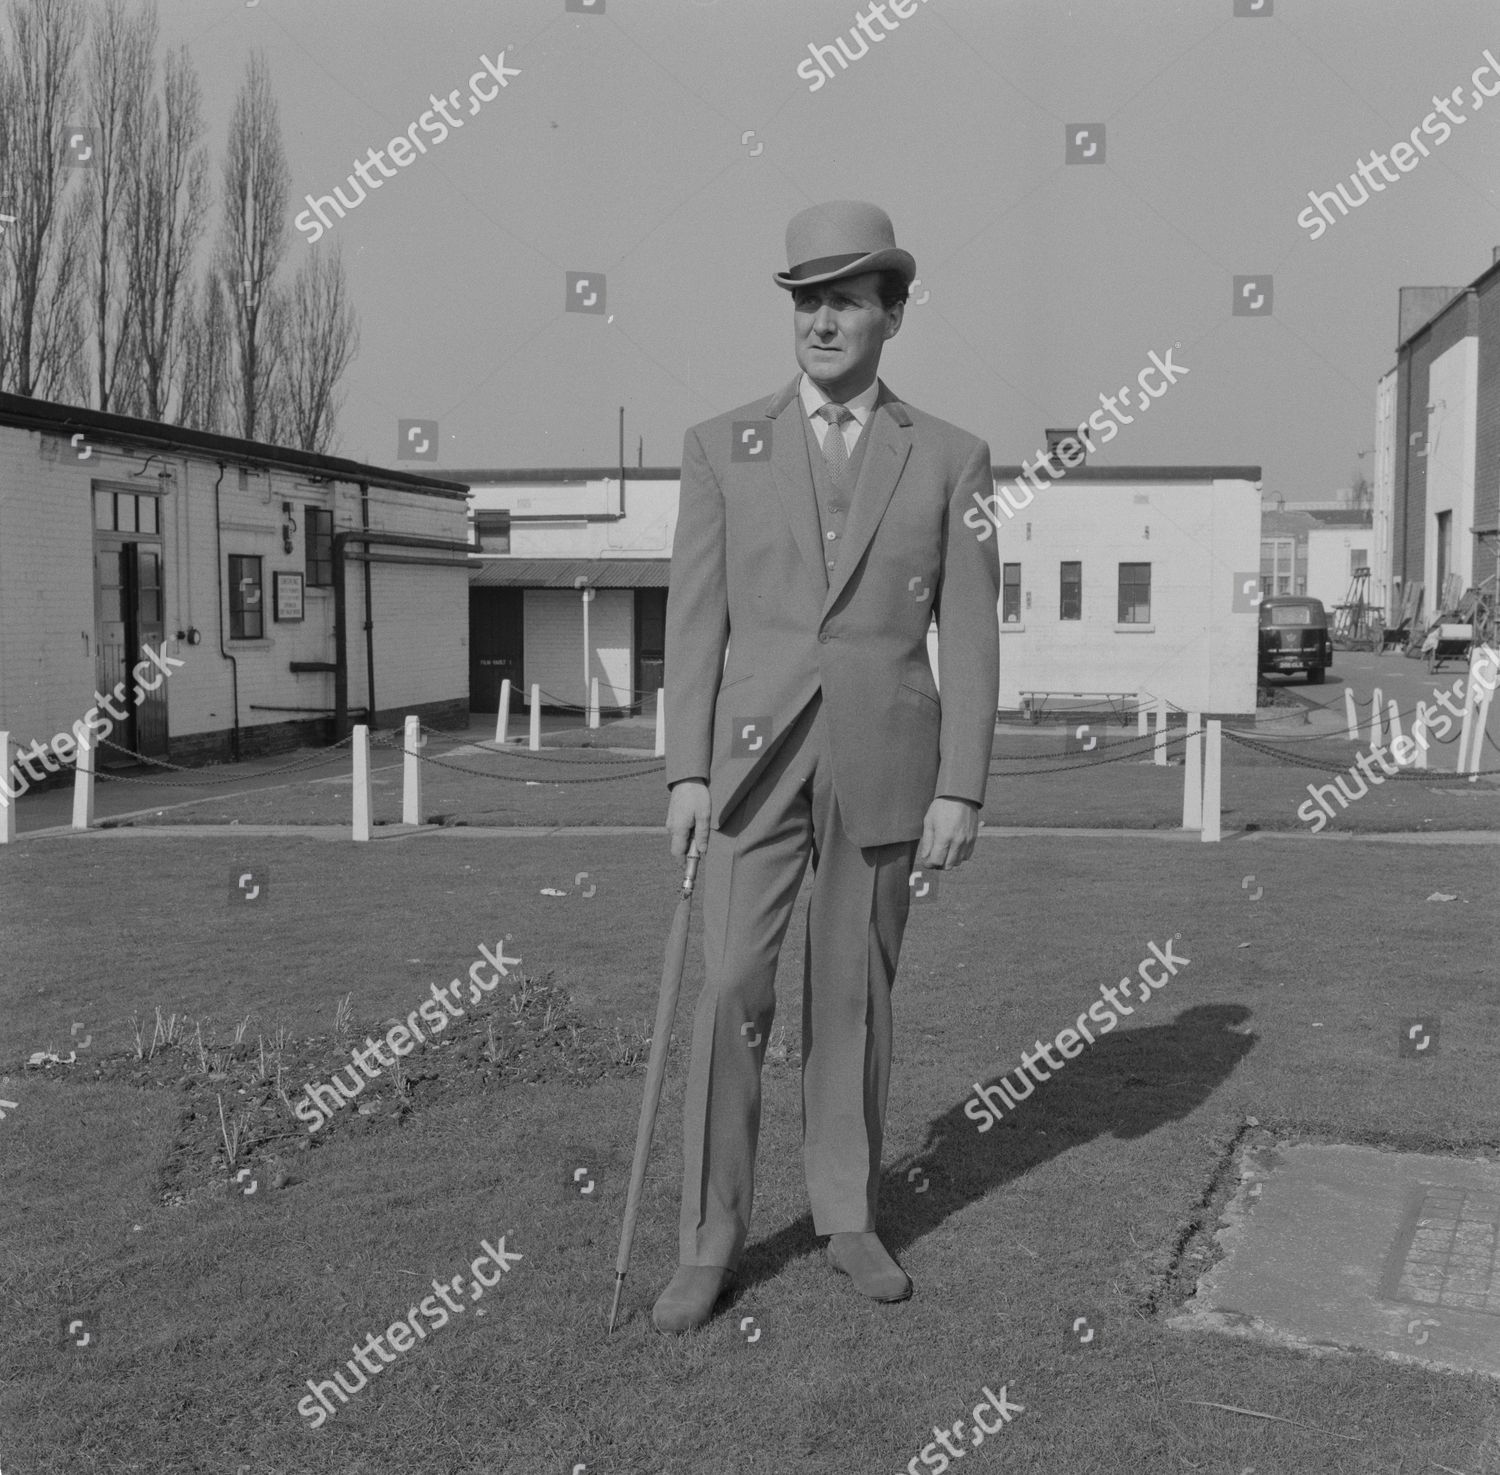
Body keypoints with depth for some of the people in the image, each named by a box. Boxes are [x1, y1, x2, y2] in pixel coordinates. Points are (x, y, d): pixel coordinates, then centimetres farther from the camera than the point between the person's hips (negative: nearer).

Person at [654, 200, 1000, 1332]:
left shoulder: (950, 458, 2)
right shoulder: (723, 447, 3)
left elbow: (970, 640, -1)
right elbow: (697, 622, 0)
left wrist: (962, 794, -7)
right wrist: (685, 775, -6)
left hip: (884, 765, 0)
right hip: (756, 761, 0)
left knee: (855, 996, 9)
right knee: (733, 996, -4)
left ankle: (849, 1216, 25)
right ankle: (711, 1243, 9)